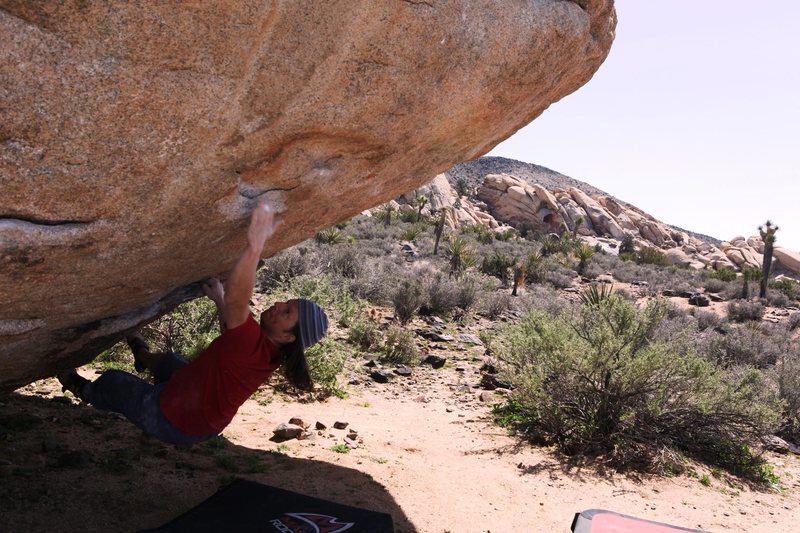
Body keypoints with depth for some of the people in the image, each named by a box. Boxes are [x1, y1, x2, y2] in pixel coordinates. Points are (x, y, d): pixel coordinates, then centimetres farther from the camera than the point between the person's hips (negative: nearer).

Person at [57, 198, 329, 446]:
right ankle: (143, 356, 69)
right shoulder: (270, 351, -12)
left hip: (171, 422, -7)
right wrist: (219, 300, 8)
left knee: (113, 380, 19)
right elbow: (233, 337, 11)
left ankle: (86, 392, 53)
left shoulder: (255, 346, -39)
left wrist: (255, 246, -67)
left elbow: (235, 301, -58)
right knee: (170, 360, 34)